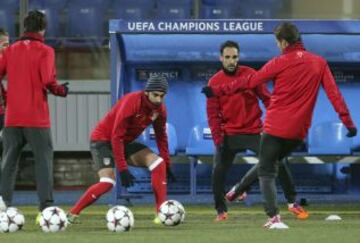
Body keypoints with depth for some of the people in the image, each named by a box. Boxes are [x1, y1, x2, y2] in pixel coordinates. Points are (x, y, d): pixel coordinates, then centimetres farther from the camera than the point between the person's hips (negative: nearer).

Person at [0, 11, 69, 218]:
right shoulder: (45, 51, -5)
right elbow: (48, 80, -17)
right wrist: (60, 90, 2)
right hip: (37, 118, -4)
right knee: (44, 159, 1)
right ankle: (46, 206, -8)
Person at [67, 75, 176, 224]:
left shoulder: (160, 109, -8)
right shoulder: (132, 102, -29)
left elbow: (161, 137, 9)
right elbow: (116, 136, -29)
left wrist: (167, 166, 7)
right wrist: (123, 169, -30)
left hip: (125, 142, 7)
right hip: (103, 140, -7)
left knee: (158, 163, -9)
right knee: (108, 182, -25)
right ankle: (72, 214, -14)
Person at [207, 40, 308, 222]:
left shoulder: (250, 74, -2)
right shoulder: (215, 82, -1)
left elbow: (266, 98, 2)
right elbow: (212, 113, -2)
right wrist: (218, 138, -12)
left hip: (254, 130, 0)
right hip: (229, 135, 0)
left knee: (278, 161, -5)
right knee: (219, 171, -10)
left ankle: (292, 203, 9)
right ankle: (221, 211, 8)